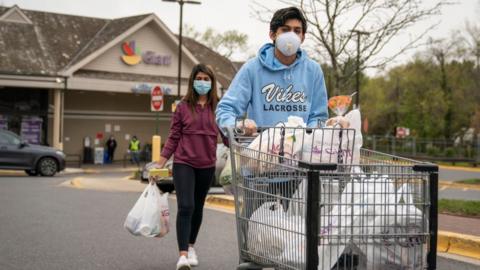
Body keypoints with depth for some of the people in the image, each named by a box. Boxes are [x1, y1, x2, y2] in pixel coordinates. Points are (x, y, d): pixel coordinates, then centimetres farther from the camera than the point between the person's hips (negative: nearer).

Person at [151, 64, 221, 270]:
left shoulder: (218, 107, 4)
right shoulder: (183, 106, 0)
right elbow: (173, 137, 2)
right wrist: (160, 164, -1)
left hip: (207, 166, 2)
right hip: (183, 163, -2)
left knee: (197, 207, 14)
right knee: (185, 207, -13)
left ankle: (191, 246, 32)